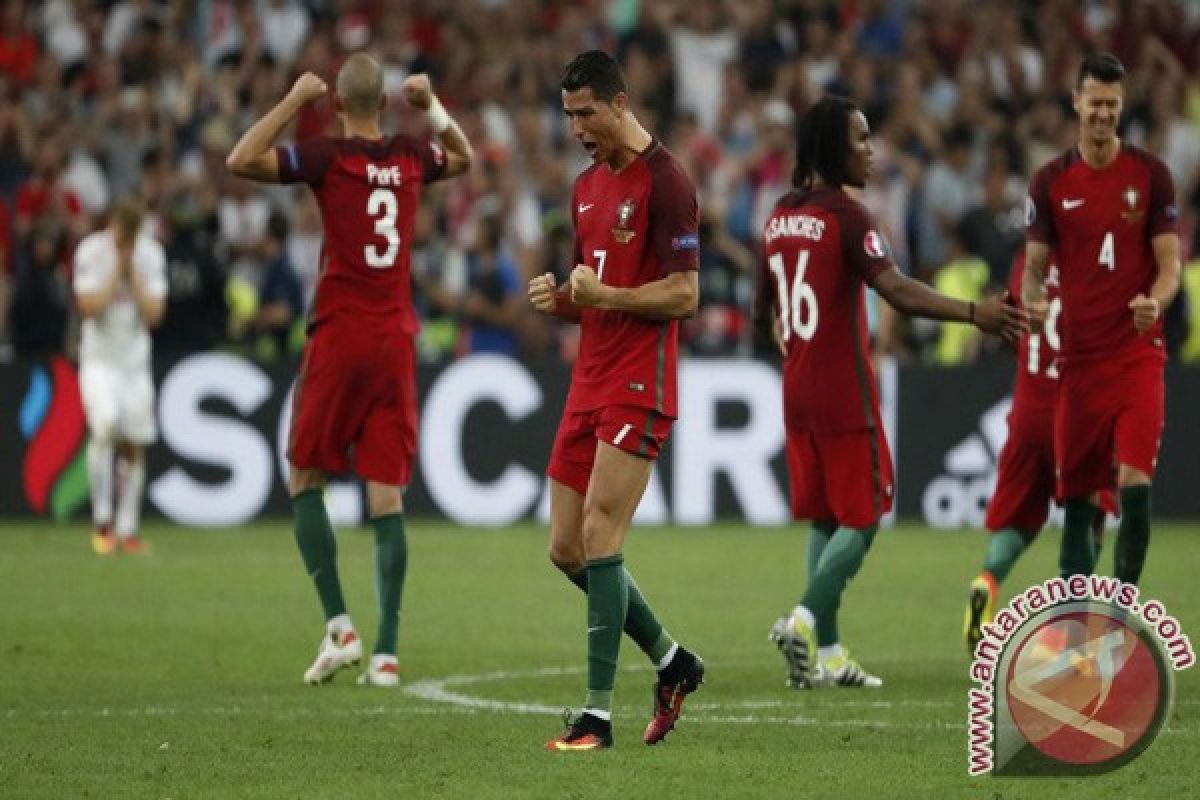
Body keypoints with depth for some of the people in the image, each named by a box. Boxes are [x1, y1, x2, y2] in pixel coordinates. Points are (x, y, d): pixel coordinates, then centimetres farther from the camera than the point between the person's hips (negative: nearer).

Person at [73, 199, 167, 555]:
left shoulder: (151, 254, -1)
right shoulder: (91, 251, -9)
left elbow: (154, 314, -6)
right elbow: (88, 307, -17)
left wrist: (133, 273, -13)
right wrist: (116, 271, -16)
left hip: (136, 361, 3)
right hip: (99, 359, -3)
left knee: (134, 446, 3)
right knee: (105, 425, -24)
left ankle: (127, 530, 11)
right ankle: (102, 521, -16)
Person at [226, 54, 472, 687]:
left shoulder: (328, 156, -7)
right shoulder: (410, 159, 8)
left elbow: (242, 161, -16)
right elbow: (464, 158, 30)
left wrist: (293, 101, -9)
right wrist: (430, 105, 20)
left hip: (339, 338, -4)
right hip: (396, 343, 4)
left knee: (305, 481, 9)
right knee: (387, 496, 1)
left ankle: (339, 625, -3)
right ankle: (386, 652, -4)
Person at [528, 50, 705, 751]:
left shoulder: (664, 181, -10)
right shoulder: (587, 186, 16)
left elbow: (683, 296, -13)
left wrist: (603, 294, -22)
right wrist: (558, 297, 3)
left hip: (638, 384, -9)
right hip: (591, 380, 9)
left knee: (600, 539, -15)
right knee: (567, 550, 8)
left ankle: (599, 713, -14)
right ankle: (672, 661, 24)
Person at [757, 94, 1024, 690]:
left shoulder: (780, 217, 10)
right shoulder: (846, 215, -13)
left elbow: (763, 314, 18)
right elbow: (898, 292, -25)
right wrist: (974, 313, -30)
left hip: (797, 389, 7)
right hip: (844, 391, -7)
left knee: (824, 519, 10)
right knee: (862, 518, 0)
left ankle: (826, 653, 7)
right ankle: (806, 619, -15)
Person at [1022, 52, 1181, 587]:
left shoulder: (1150, 175, 2)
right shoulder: (1050, 182, 6)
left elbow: (1169, 263, 1)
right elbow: (1035, 267, 9)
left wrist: (1155, 302, -20)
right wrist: (1032, 302, -14)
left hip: (1138, 353, -2)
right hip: (1078, 356, 2)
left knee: (1135, 482, -15)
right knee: (1077, 495, 3)